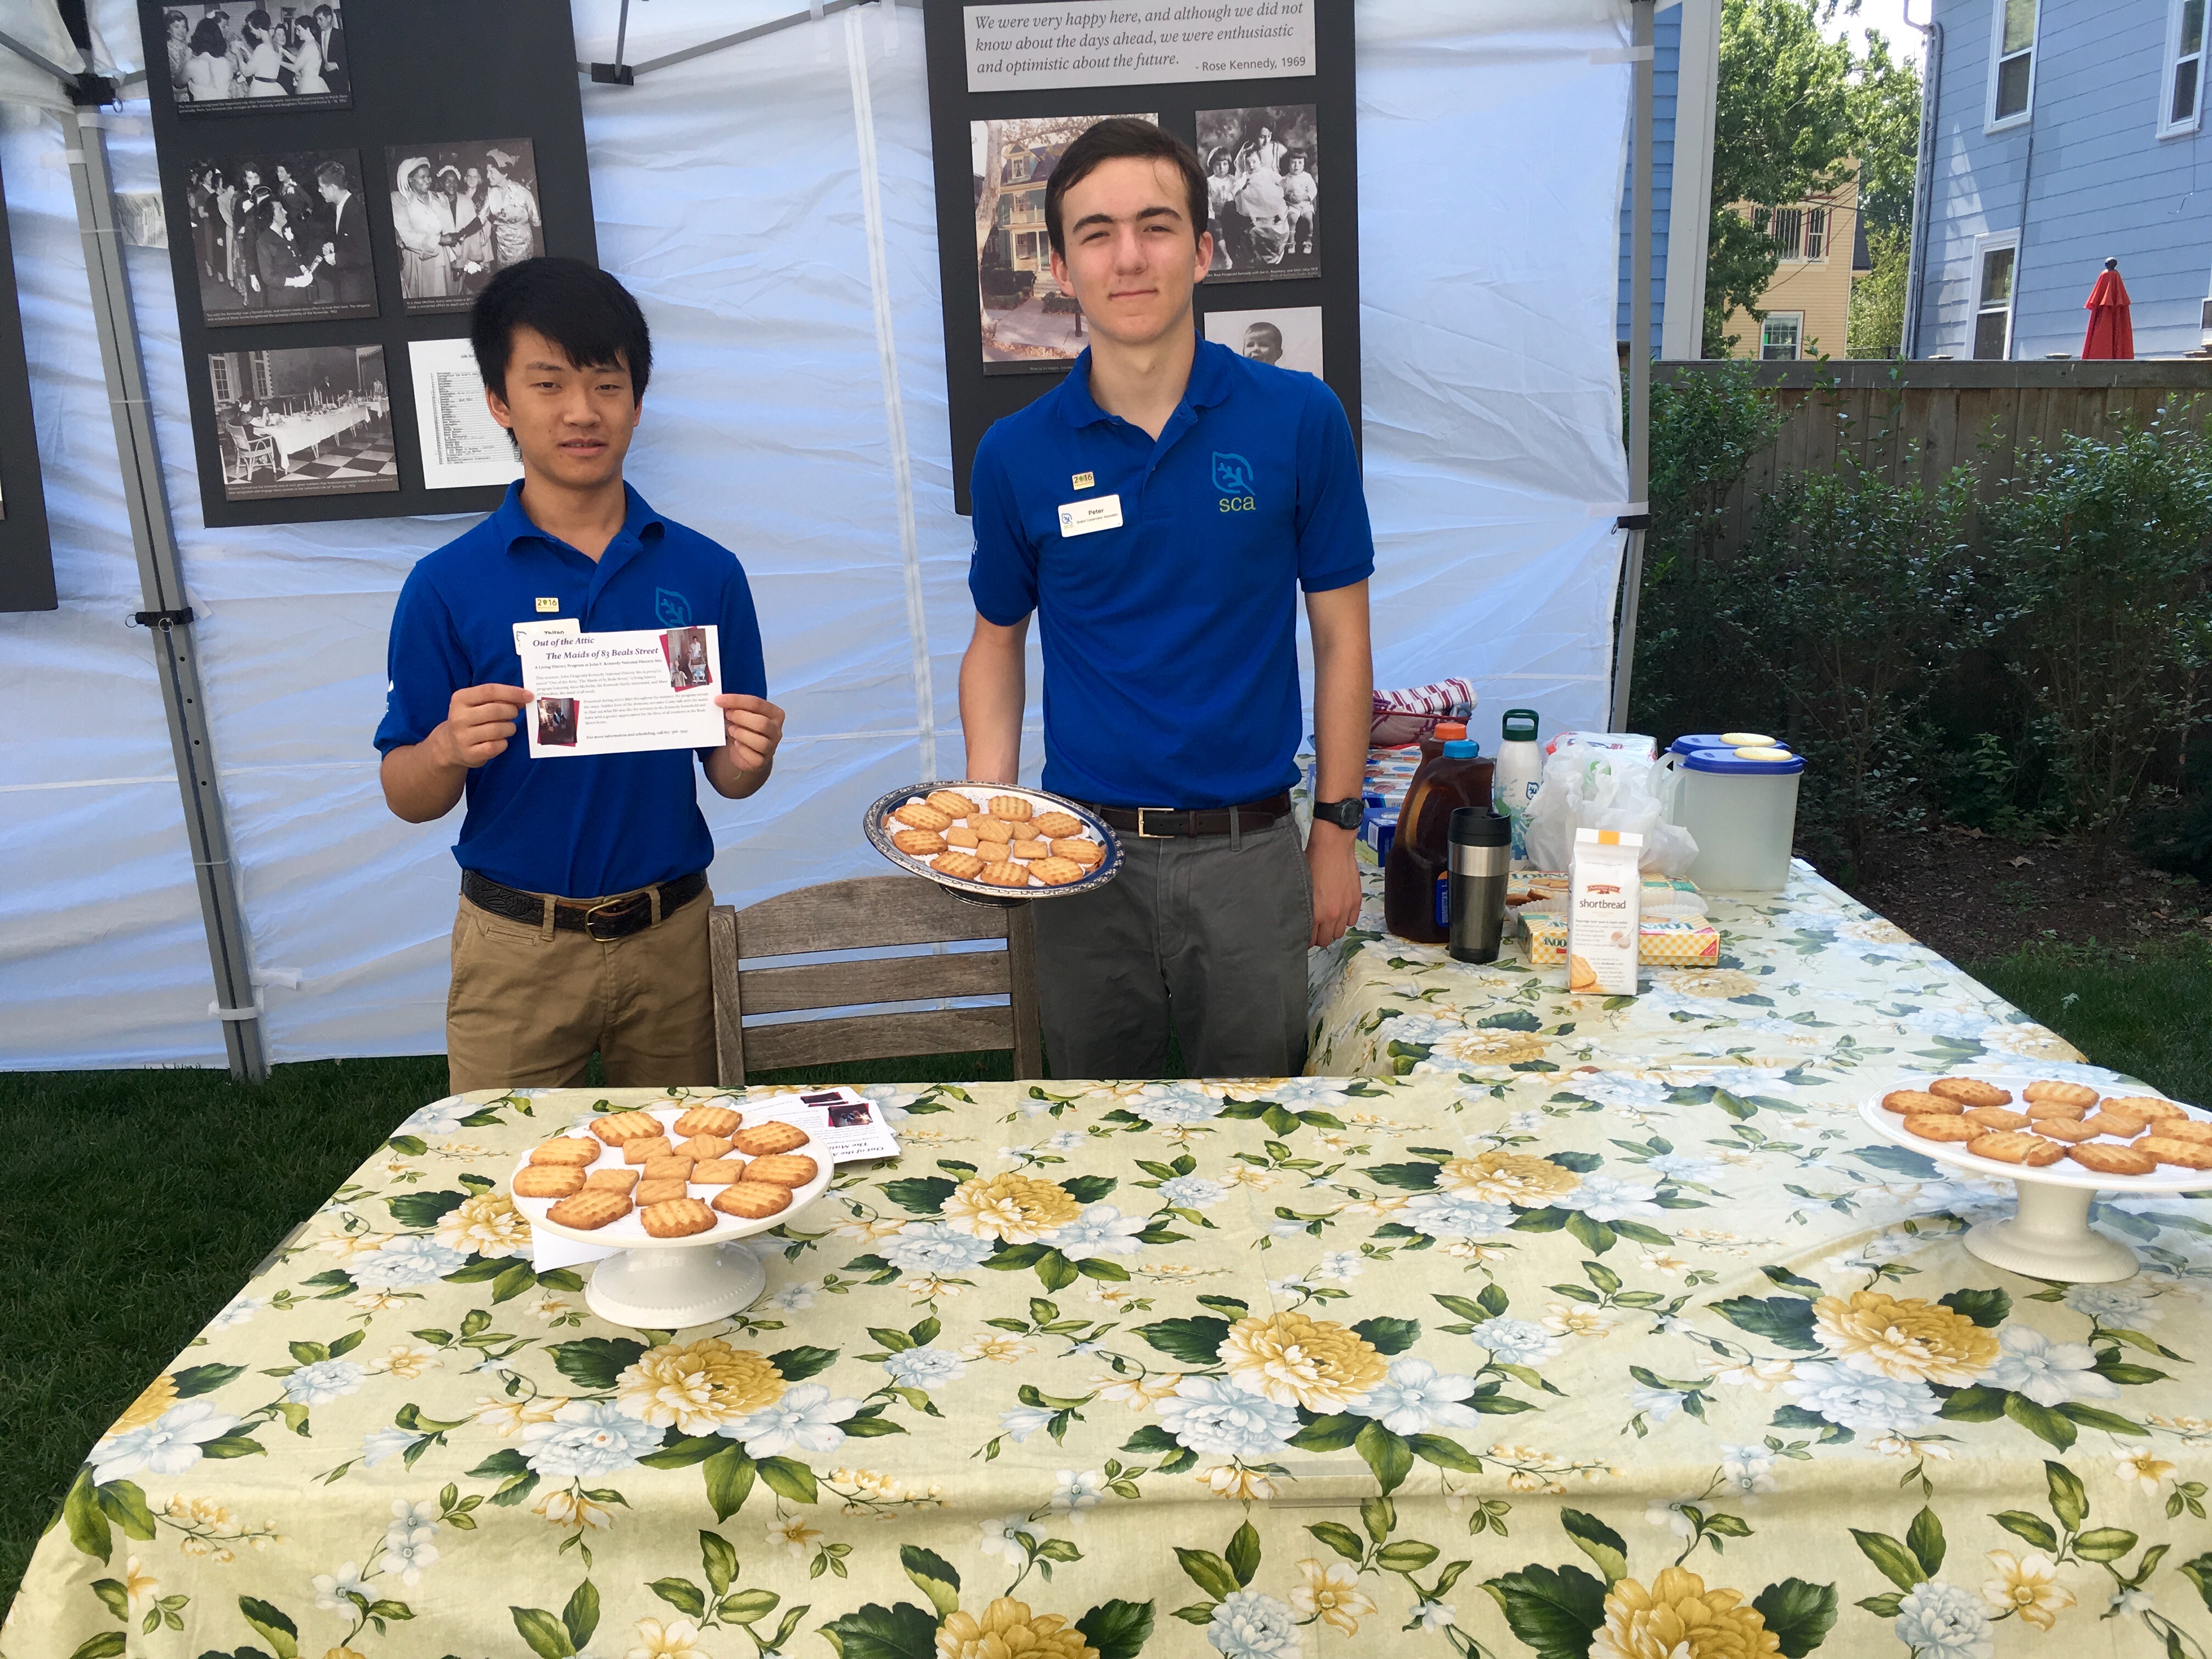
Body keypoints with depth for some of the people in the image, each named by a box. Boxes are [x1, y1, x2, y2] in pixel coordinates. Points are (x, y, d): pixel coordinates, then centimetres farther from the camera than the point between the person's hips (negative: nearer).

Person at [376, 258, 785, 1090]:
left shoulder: (705, 572, -1)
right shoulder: (448, 585, -5)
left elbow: (726, 776, 4)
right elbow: (408, 797, -2)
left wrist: (749, 756, -17)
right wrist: (450, 750, -22)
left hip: (671, 935, 2)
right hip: (515, 949, -1)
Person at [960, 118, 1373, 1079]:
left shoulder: (1299, 420, -6)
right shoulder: (1017, 455, -3)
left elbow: (1340, 637, 0)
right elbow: (996, 642, 7)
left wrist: (1336, 827, 0)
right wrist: (987, 807, -7)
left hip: (1250, 852, -1)